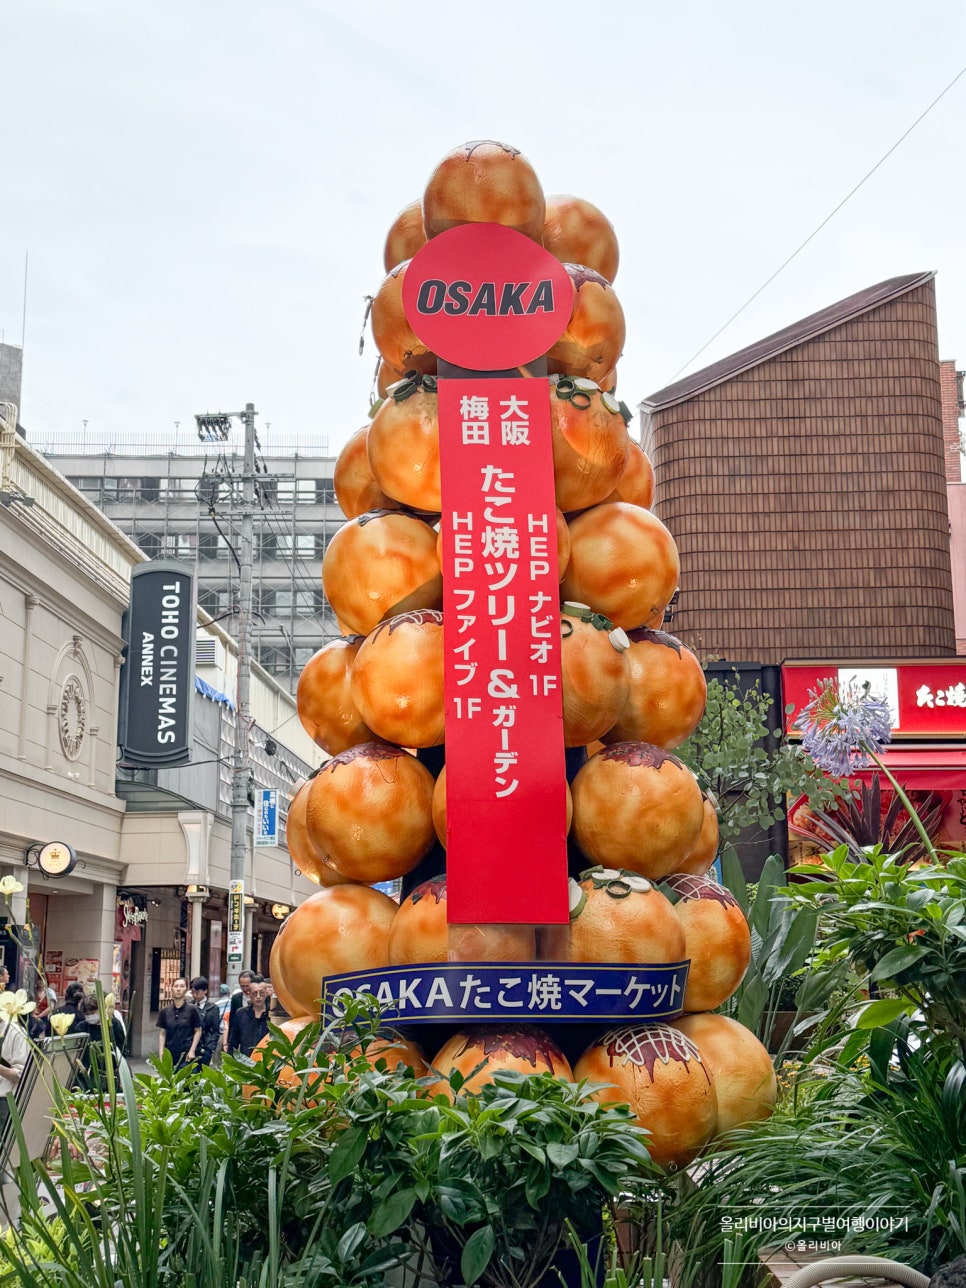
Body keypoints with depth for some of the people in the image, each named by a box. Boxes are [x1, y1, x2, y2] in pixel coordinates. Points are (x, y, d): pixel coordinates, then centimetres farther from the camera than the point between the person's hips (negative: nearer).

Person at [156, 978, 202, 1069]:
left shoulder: (192, 1009, 0)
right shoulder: (165, 1011, 8)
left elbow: (198, 1031, 3)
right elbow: (162, 1033, 10)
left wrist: (192, 1050, -5)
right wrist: (161, 1054, 2)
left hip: (186, 1056, -3)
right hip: (169, 1055, 3)